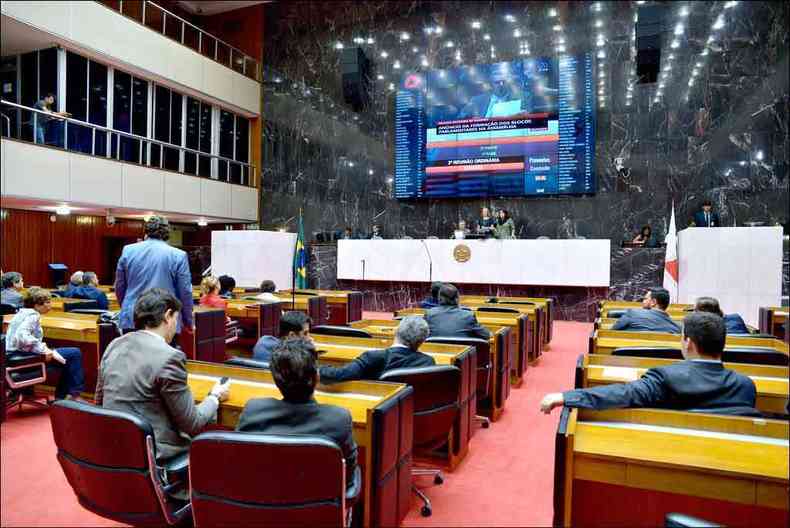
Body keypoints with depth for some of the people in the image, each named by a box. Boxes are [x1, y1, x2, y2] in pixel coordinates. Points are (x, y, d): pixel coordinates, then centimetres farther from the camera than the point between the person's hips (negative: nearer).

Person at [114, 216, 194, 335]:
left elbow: (119, 287, 13)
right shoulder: (178, 255, -6)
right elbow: (185, 293, -3)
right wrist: (189, 322, 9)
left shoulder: (127, 250, 4)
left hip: (131, 321, 3)